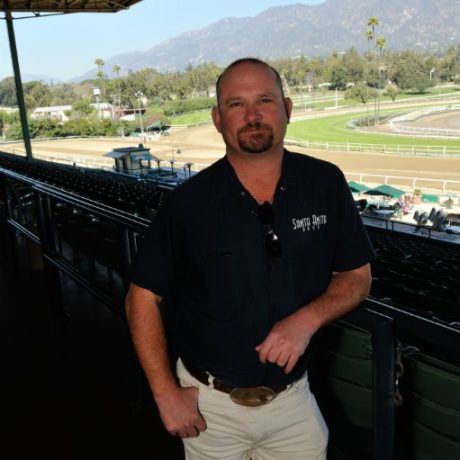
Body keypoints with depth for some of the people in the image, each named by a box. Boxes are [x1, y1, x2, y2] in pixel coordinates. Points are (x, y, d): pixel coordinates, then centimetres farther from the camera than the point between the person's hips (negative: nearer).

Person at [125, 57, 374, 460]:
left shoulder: (326, 184, -9)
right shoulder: (188, 202, -14)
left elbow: (356, 276, 0)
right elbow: (143, 297, -7)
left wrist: (308, 319, -19)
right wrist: (167, 394, -9)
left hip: (293, 397, 2)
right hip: (209, 403, -1)